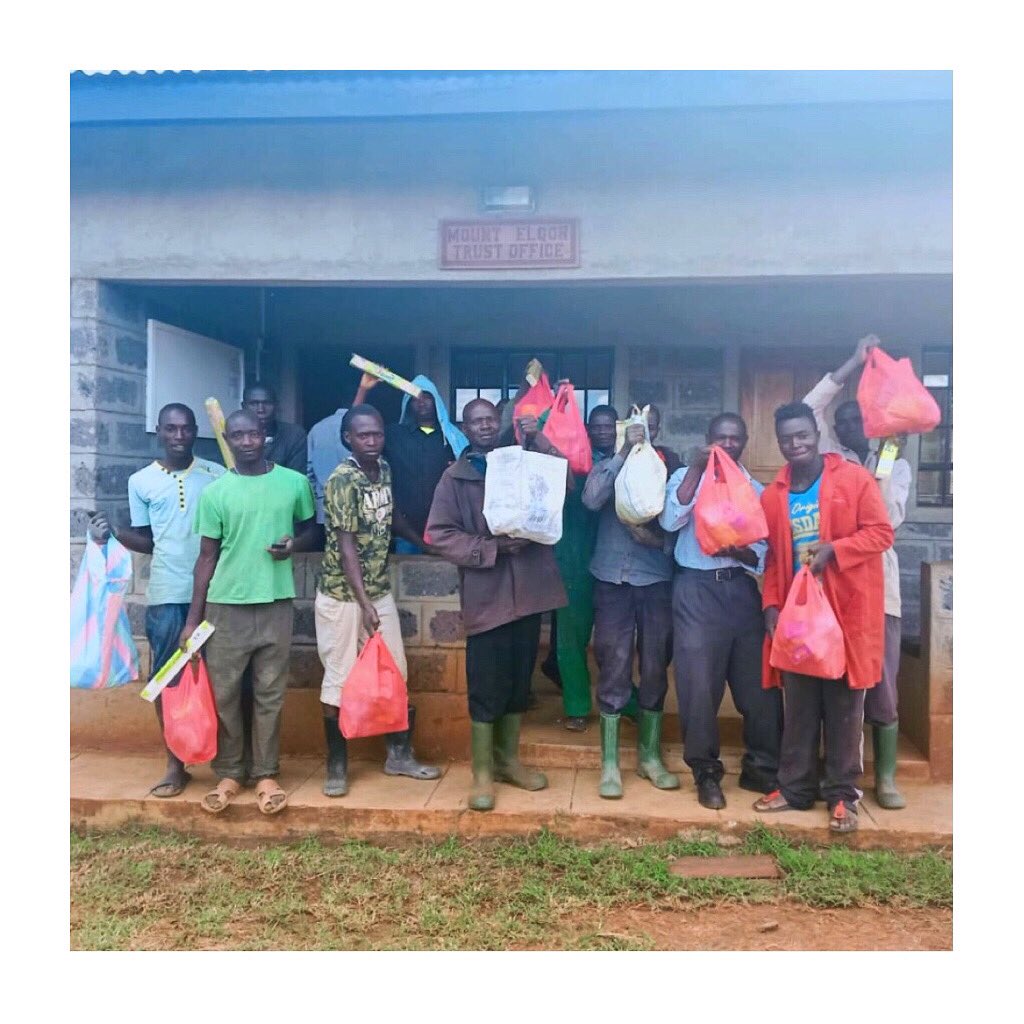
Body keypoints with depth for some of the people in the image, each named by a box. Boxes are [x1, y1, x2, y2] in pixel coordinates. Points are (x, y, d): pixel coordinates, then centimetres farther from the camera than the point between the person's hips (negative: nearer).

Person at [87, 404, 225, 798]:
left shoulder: (216, 475, 3)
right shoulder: (140, 481, 6)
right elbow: (147, 541, 10)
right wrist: (112, 532, -8)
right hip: (166, 594, 1)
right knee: (167, 678, 5)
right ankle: (175, 764, 17)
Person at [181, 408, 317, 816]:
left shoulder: (295, 483, 1)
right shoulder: (214, 492, 0)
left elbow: (310, 530, 14)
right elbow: (207, 557, 3)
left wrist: (294, 544, -10)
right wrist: (193, 618, 0)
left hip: (276, 603, 0)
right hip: (226, 606, 0)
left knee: (270, 694, 7)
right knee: (224, 694, 6)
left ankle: (265, 774, 19)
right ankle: (228, 774, 21)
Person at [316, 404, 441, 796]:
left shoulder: (385, 470, 4)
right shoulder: (341, 480, -16)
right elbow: (346, 546, -19)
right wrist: (363, 603, -21)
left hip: (380, 592, 7)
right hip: (342, 595, -6)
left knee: (394, 674, 10)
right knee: (339, 680, 3)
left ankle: (399, 755, 24)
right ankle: (336, 765, 18)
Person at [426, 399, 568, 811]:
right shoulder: (455, 477, 1)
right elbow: (440, 534, -6)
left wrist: (538, 439, -8)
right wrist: (493, 547, -15)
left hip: (528, 587, 4)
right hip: (486, 593, -3)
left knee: (519, 681, 14)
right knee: (486, 686, 2)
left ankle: (508, 760, 29)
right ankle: (482, 772, 15)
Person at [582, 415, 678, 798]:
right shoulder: (608, 465, 5)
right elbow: (591, 500, -16)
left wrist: (658, 539, -17)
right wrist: (624, 452, -17)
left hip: (657, 580, 1)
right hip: (614, 579, -1)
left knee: (655, 668, 7)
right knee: (614, 669, -1)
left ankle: (649, 755, 23)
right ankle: (610, 763, 8)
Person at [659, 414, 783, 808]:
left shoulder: (756, 489, 12)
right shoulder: (686, 477, 7)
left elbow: (764, 550, 4)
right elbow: (670, 521, -13)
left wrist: (740, 551, -17)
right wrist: (695, 470, -14)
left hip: (741, 589, 3)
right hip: (697, 590, -3)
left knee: (758, 680, 5)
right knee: (699, 683, -1)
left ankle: (761, 767, 22)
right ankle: (706, 771, 14)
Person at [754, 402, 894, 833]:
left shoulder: (854, 478, -5)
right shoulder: (772, 495, 7)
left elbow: (880, 532, -7)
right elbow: (773, 557, 10)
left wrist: (833, 549, -21)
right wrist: (771, 604, 0)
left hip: (847, 609, -4)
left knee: (843, 706, 4)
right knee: (798, 705, 11)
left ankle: (842, 795, 16)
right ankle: (794, 787, 23)